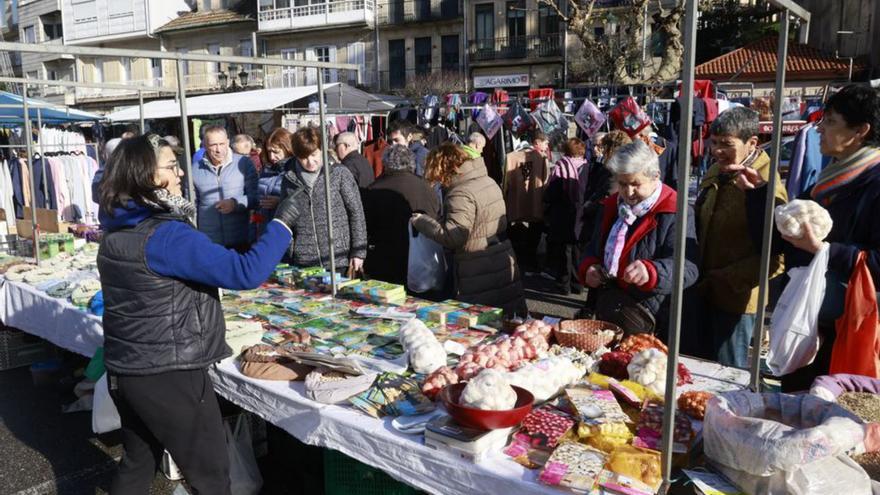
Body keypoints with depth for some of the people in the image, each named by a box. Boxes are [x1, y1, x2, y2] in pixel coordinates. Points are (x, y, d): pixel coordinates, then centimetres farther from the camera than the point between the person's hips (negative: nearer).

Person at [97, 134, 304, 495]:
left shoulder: (116, 232, 4)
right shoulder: (166, 236, -24)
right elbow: (247, 273, -27)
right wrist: (282, 222, -17)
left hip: (124, 370, 9)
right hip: (169, 376, -8)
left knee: (137, 465, 24)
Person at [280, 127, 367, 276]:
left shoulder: (339, 174, -1)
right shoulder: (289, 180, 7)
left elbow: (356, 213, 0)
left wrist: (358, 252, -5)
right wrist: (287, 257, 6)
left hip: (338, 260, -2)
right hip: (303, 262, 2)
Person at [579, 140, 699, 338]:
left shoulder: (675, 213, -13)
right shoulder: (612, 206, 10)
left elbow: (687, 268, -23)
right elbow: (594, 250, 21)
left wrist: (650, 272, -41)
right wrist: (588, 267, -1)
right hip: (604, 309, 6)